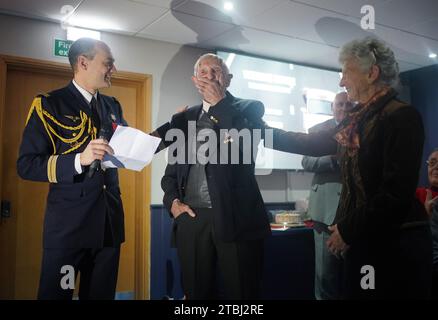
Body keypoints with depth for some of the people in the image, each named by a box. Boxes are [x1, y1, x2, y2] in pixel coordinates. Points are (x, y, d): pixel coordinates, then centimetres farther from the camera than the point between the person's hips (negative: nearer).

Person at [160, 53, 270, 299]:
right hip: (191, 218, 3)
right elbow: (172, 168, 19)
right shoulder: (183, 119, 17)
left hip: (235, 216, -3)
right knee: (196, 293, 11)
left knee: (241, 292, 3)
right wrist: (172, 201, 2)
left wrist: (219, 101, -5)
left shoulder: (249, 108, 8)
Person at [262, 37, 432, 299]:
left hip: (395, 244, -7)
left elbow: (397, 193, -21)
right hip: (363, 239, 8)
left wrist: (348, 230, -14)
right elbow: (313, 143, 16)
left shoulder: (402, 116, -15)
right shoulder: (357, 119, 10)